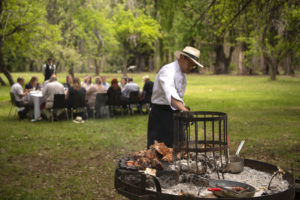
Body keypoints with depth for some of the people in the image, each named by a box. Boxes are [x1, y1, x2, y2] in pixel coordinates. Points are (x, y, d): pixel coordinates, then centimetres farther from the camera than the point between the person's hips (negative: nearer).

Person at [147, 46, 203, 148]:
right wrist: (185, 110, -48)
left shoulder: (182, 74, 13)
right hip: (161, 115, -9)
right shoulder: (167, 71, -18)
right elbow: (170, 94, -36)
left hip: (174, 114, 9)